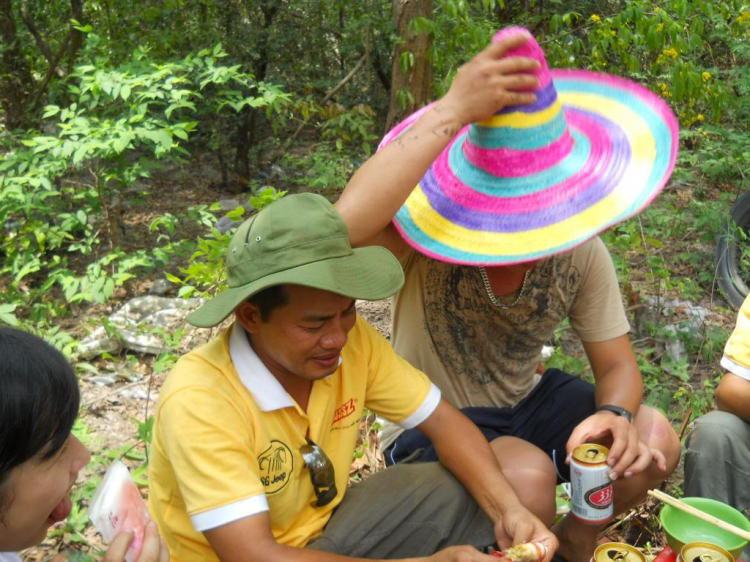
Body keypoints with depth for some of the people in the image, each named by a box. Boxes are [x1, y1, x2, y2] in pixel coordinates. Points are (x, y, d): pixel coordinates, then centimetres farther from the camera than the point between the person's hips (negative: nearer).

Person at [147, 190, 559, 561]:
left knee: (488, 495, -8)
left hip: (326, 525, 6)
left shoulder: (351, 338, -15)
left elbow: (442, 421, -7)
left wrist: (508, 510, -24)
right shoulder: (198, 402, -31)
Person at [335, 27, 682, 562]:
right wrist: (453, 110, -47)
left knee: (652, 442, -14)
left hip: (526, 400, 5)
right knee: (528, 475, -32)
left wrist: (615, 414, -29)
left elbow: (618, 365, -4)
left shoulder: (581, 251, -12)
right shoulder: (429, 240, -27)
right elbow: (347, 224, -50)